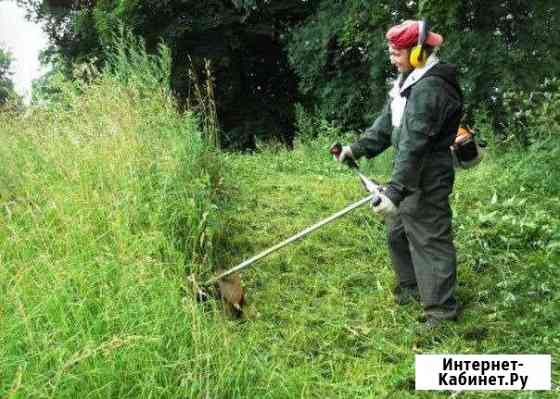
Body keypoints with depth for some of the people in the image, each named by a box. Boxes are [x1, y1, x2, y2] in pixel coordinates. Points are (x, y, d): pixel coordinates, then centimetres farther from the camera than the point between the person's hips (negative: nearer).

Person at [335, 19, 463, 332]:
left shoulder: (430, 88, -23)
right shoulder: (409, 82, 10)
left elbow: (414, 144, -30)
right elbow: (387, 123, 17)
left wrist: (396, 189, -34)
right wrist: (358, 149, 8)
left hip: (427, 180, -10)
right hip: (409, 175, 10)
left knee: (430, 240, -2)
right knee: (398, 233, 20)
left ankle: (442, 308, 8)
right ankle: (411, 287, 38)